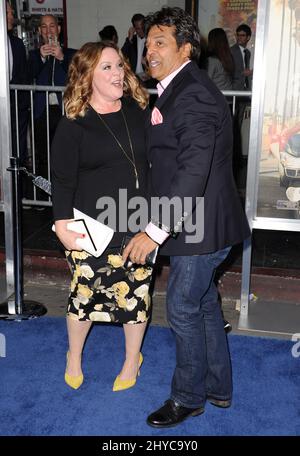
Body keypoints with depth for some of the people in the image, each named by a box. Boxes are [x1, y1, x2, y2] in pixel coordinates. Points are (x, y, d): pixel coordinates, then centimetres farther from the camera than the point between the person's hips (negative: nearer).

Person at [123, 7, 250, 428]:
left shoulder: (193, 94, -21)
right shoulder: (175, 90, 12)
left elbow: (194, 172, -28)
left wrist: (156, 230, -29)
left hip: (201, 224, -10)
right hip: (196, 222, 10)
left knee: (183, 309, 4)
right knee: (203, 303, 20)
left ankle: (188, 397, 25)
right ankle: (218, 388, 37)